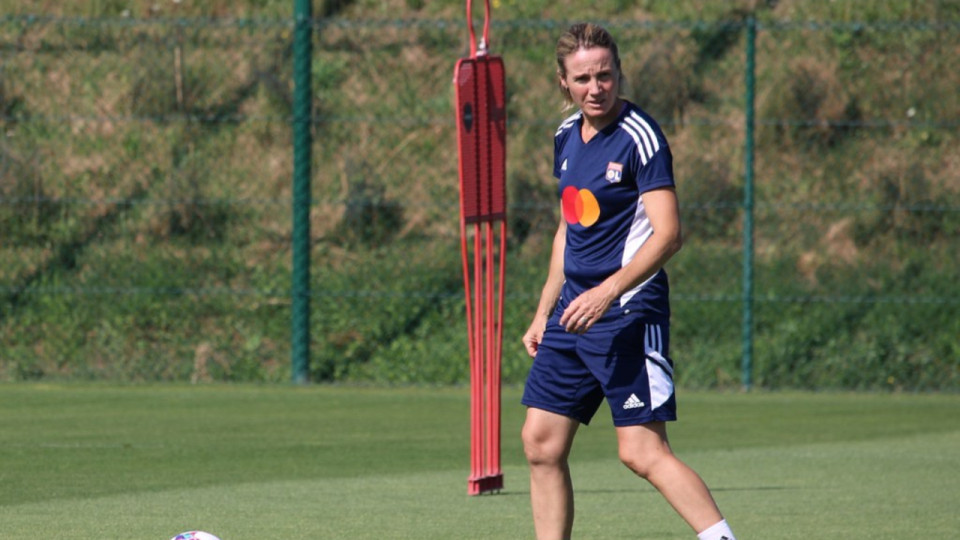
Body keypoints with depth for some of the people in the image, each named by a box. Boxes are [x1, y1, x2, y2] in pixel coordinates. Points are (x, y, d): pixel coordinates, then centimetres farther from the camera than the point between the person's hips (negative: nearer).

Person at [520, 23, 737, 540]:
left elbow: (667, 234, -20)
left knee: (642, 452, -15)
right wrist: (544, 313, 22)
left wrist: (608, 292, -30)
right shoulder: (567, 137, 12)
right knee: (541, 443, 5)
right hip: (573, 309, 8)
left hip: (628, 313, -8)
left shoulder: (640, 137, -12)